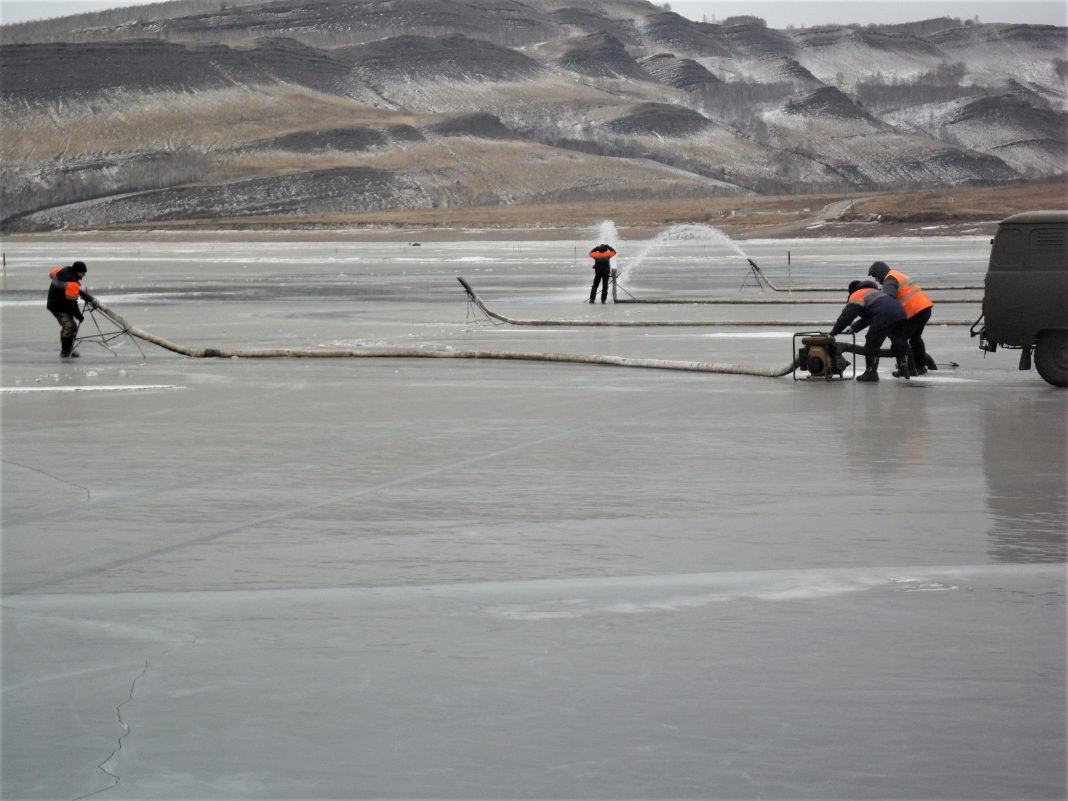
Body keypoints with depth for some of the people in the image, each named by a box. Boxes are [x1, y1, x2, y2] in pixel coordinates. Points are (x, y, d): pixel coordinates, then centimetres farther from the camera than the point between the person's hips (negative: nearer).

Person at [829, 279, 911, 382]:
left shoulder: (857, 295, 13)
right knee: (899, 343, 23)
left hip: (883, 317, -8)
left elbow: (846, 315, 5)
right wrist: (854, 328, 48)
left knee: (872, 345, 3)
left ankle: (871, 372, 5)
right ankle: (904, 368, 26)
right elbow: (867, 317, 46)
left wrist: (834, 332, 13)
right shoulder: (875, 292, 40)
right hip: (899, 311, 8)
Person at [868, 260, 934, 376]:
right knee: (915, 337, 25)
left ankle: (910, 369, -2)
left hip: (915, 311, -10)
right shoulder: (899, 275, 24)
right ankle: (921, 366, 33)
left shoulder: (889, 280, -8)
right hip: (926, 306, 10)